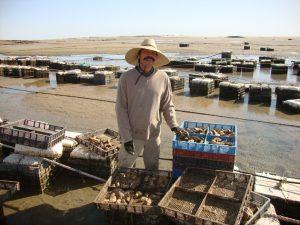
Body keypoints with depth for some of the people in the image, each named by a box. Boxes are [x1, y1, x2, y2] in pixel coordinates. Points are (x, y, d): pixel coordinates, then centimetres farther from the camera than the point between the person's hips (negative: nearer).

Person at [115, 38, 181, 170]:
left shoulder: (163, 78, -4)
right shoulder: (126, 78, -11)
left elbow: (167, 105, 5)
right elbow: (121, 109, -10)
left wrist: (173, 124, -9)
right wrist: (126, 137, -14)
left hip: (154, 135, 2)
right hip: (133, 135, -1)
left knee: (153, 170, 19)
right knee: (124, 169, 15)